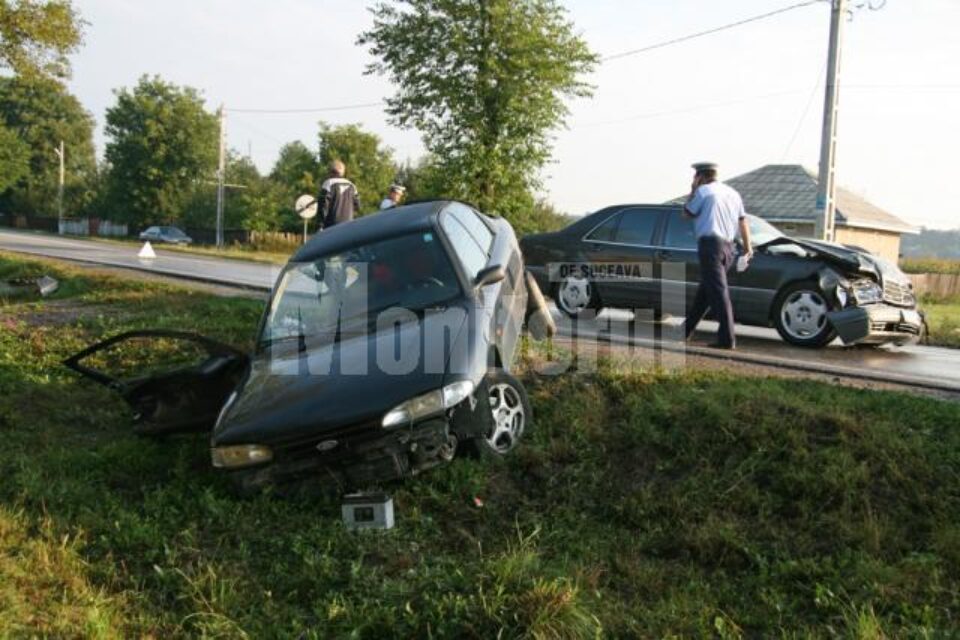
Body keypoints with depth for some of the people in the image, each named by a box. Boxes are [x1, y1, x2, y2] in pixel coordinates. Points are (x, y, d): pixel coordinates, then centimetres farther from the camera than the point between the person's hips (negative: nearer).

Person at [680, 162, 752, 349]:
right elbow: (743, 221, 16)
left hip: (710, 244, -8)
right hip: (728, 247, 8)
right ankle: (686, 330, 24)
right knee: (705, 291, 15)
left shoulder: (703, 191, -3)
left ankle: (727, 339, -16)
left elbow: (687, 214, 6)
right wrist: (747, 247, 18)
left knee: (719, 292, -11)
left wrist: (692, 191, 13)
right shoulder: (733, 193, 18)